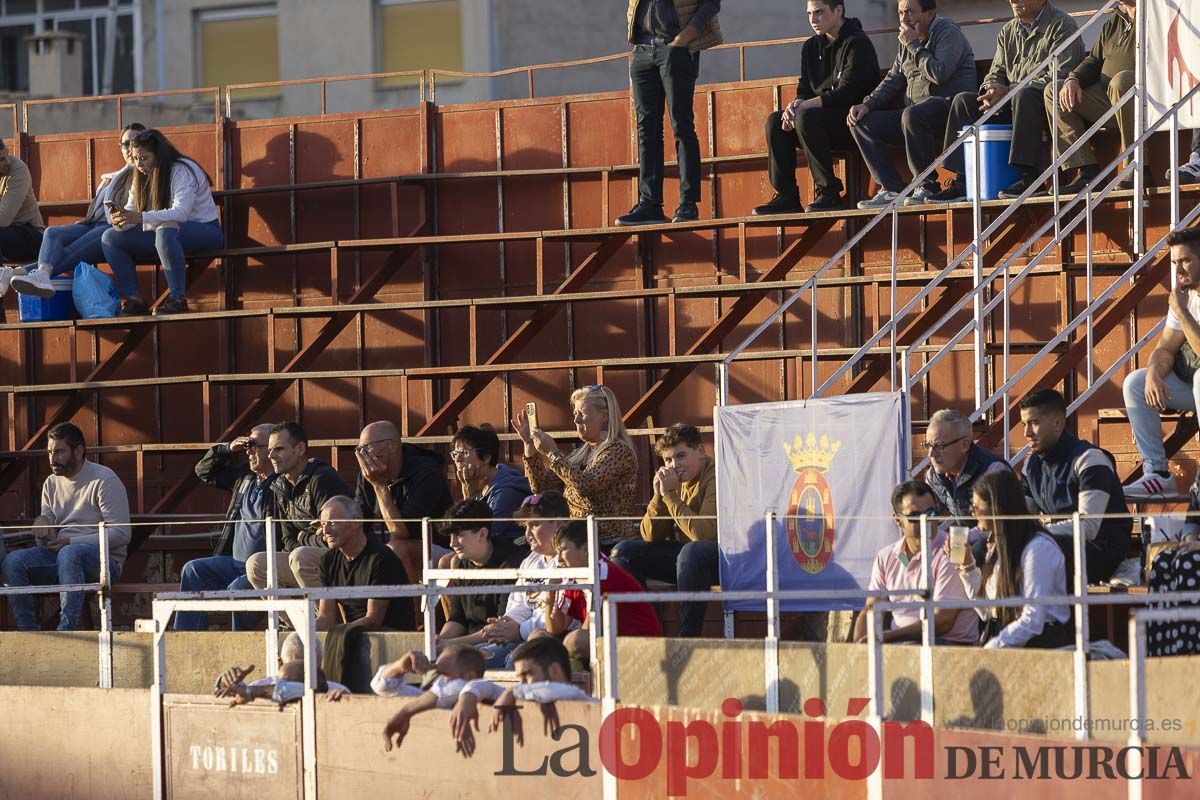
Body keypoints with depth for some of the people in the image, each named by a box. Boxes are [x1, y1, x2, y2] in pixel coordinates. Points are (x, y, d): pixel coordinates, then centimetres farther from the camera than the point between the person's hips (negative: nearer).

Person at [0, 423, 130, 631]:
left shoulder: (104, 480, -6)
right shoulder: (51, 484, 15)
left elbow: (121, 534, -13)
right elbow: (47, 543, 18)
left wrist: (70, 542, -17)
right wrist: (43, 526, -8)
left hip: (105, 559, -6)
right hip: (58, 555, 6)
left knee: (69, 554, -39)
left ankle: (67, 629, -40)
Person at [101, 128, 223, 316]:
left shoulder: (183, 171, -19)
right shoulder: (143, 177, 6)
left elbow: (181, 213, -32)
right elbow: (131, 211, 1)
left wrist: (141, 218, -43)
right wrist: (121, 220, -25)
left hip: (205, 231, -8)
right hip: (164, 233, 8)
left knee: (166, 231, -41)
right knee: (110, 238, -5)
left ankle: (178, 299, -33)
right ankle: (133, 299, -10)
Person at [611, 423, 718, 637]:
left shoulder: (716, 478, -17)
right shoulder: (677, 482, 7)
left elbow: (703, 533, -29)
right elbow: (650, 537, 7)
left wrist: (670, 494, -22)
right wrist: (659, 496, -8)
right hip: (686, 555, 8)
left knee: (692, 552, -39)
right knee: (624, 552, 2)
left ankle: (688, 638, -33)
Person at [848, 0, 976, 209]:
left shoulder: (948, 33, -6)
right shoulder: (906, 42, 19)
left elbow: (939, 74, -21)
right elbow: (892, 81, 22)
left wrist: (913, 45, -13)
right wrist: (867, 105, 6)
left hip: (949, 107, -9)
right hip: (917, 111, 9)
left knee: (912, 116, -39)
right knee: (861, 122, -4)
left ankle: (927, 187, -26)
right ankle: (892, 190, -12)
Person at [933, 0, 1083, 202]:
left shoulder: (1062, 25, -5)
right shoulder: (1008, 32, 18)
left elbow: (1060, 75, -16)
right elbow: (996, 74, 20)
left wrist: (1009, 92, -21)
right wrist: (991, 90, -8)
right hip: (1009, 105, 7)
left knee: (1024, 96, -37)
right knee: (963, 101, -8)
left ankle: (1029, 177, -42)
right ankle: (961, 180, -14)